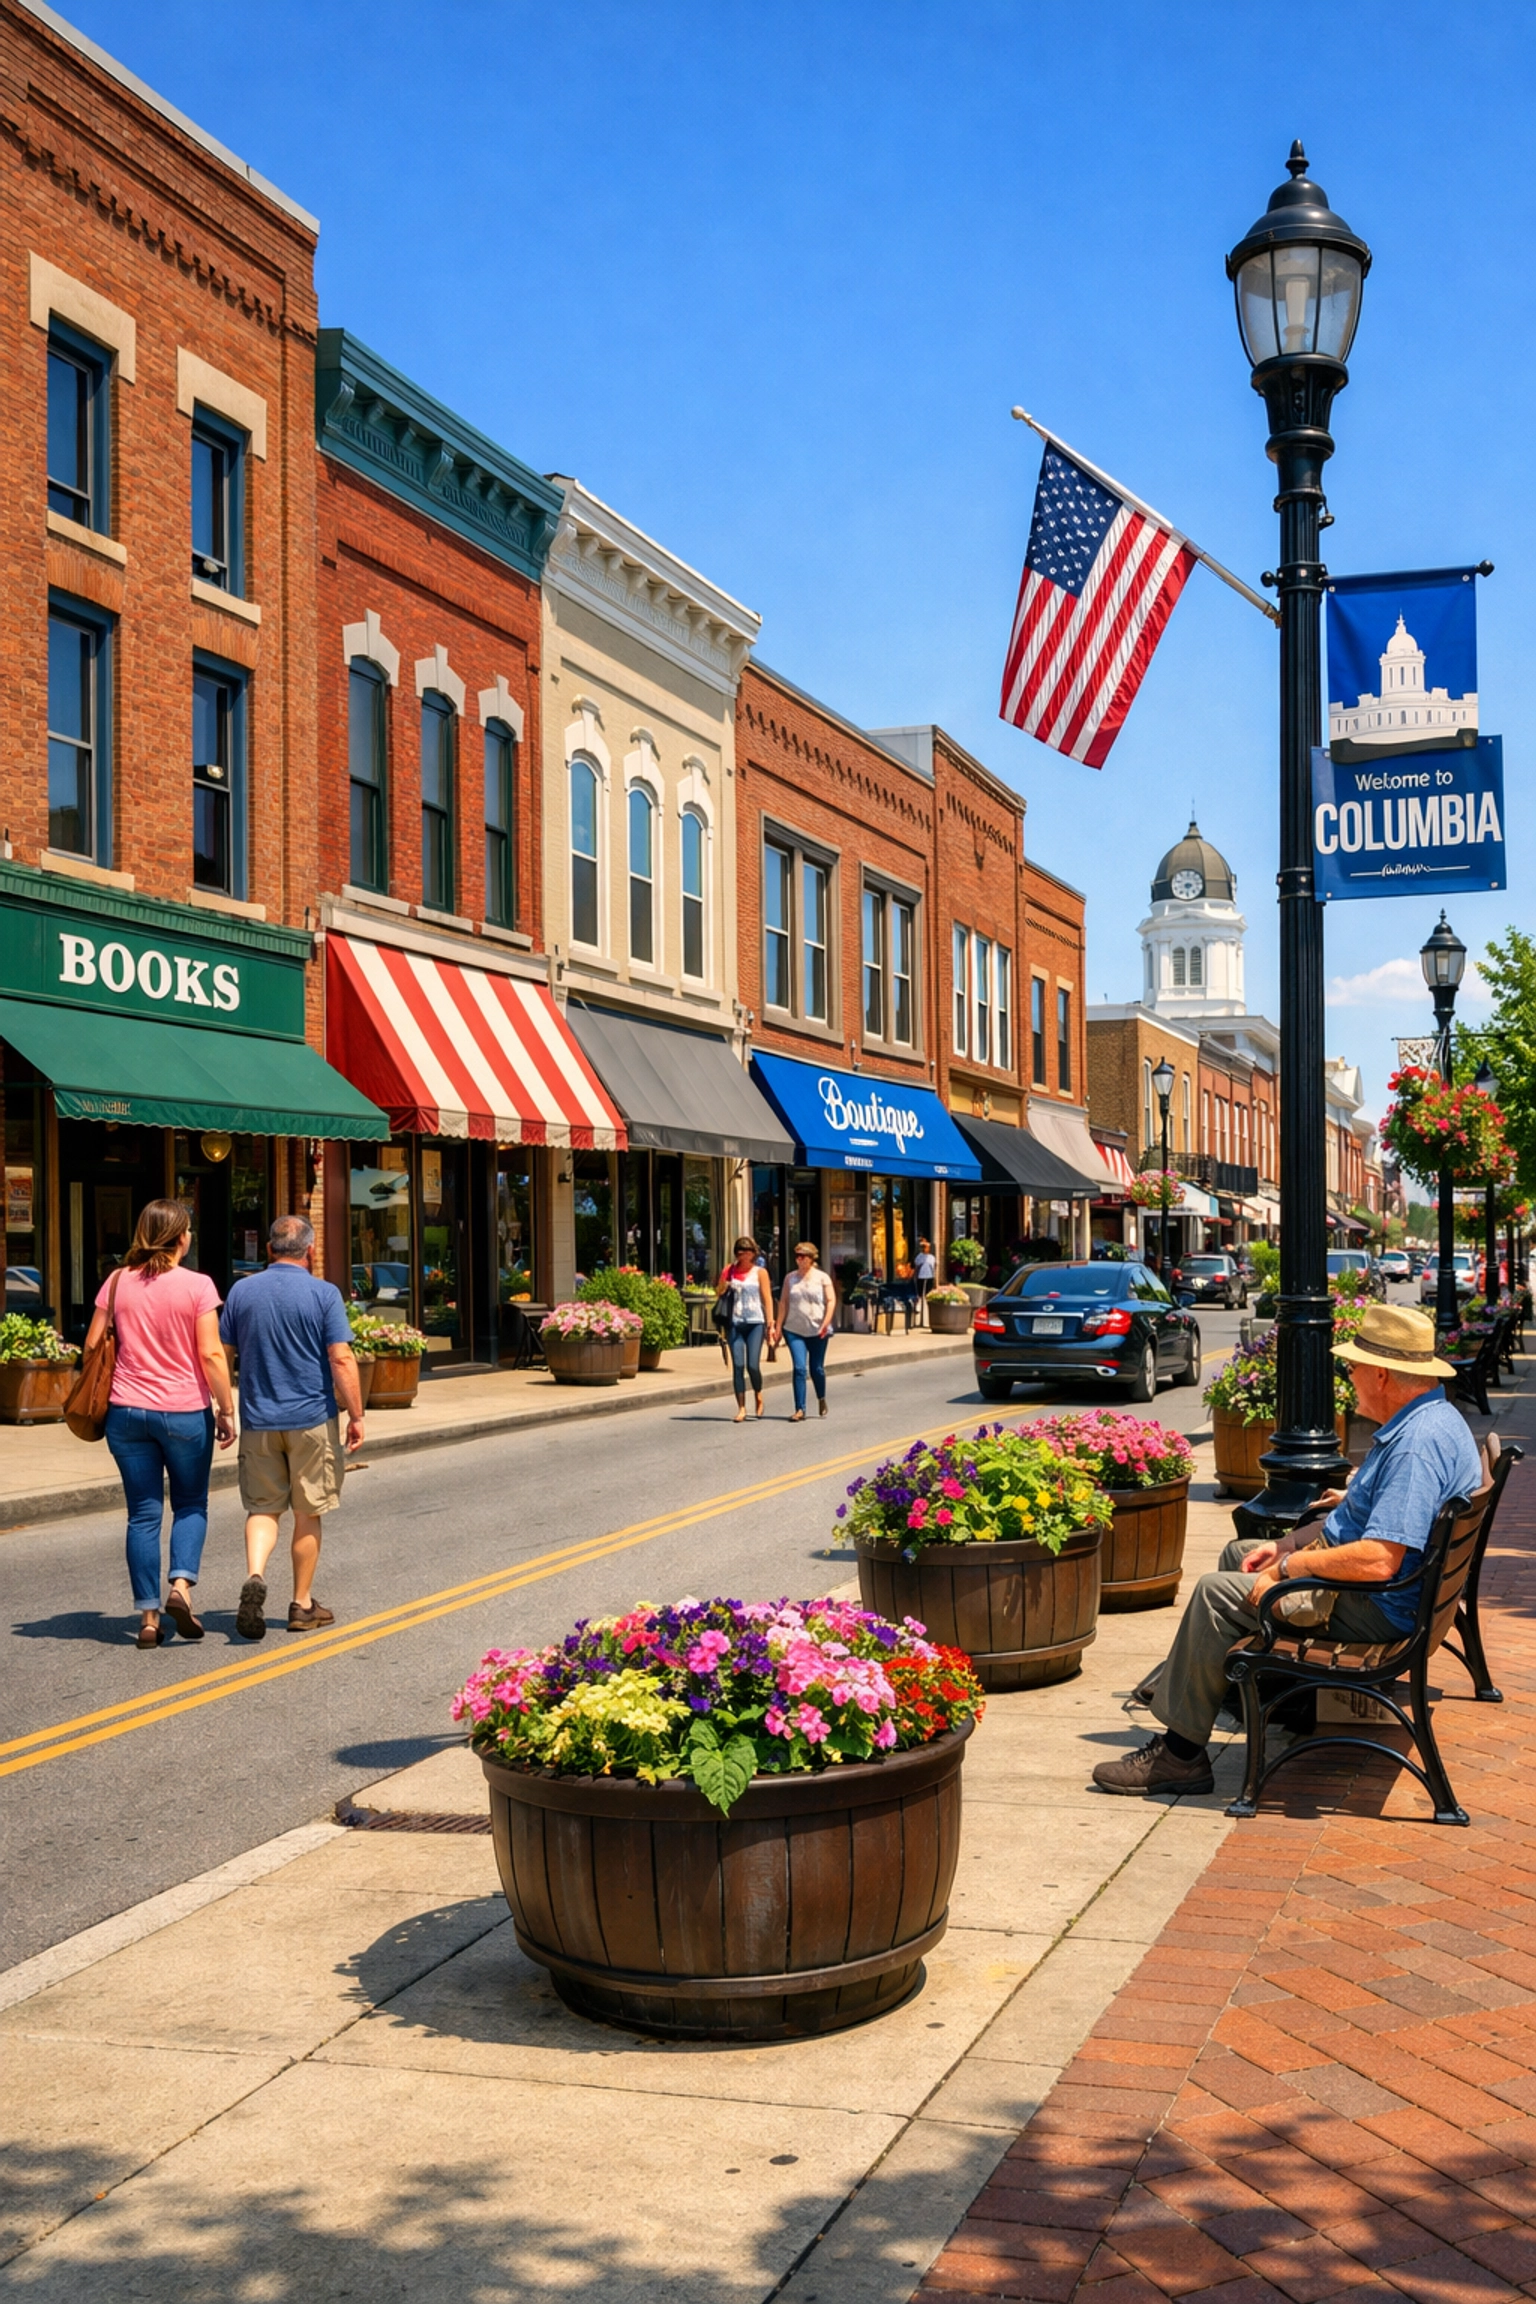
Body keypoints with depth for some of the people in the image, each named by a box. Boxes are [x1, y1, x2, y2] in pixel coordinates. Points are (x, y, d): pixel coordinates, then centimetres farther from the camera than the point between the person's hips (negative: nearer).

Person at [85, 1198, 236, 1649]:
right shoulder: (197, 1286, -8)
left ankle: (148, 1617, 8)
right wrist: (226, 1410, -4)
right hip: (184, 1411, -3)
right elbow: (210, 1354, -11)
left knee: (143, 1513, 8)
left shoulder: (118, 1282, 2)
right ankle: (181, 1585, -7)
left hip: (127, 1411, 3)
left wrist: (99, 1397, 21)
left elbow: (92, 1345, 6)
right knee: (191, 1505, 14)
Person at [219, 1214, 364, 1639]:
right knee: (307, 1513, 9)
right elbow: (341, 1359, -12)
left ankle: (254, 1576, -16)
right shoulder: (324, 1294, -7)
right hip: (312, 1419, -2)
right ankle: (303, 1605, 16)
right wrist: (356, 1415, -5)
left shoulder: (242, 1291, 3)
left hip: (258, 1420, 2)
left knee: (263, 1508, 10)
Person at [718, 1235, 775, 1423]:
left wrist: (770, 1324, -4)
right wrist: (723, 1285, -8)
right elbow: (718, 1293, 15)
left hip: (755, 1322, -2)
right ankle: (741, 1408, 1)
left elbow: (767, 1298, 2)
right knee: (737, 1365, -4)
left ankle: (759, 1397, 19)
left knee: (753, 1365, -9)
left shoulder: (760, 1272, 5)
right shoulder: (730, 1271, 11)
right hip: (734, 1323, 2)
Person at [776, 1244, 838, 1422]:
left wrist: (826, 1323, -15)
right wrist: (779, 1326, 3)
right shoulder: (790, 1278, 8)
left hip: (817, 1331, -1)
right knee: (799, 1368, -10)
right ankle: (800, 1410, -8)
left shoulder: (822, 1278, 2)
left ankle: (822, 1399, 35)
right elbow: (783, 1302, 8)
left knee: (817, 1369, 7)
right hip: (794, 1330, 1)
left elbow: (831, 1301, -2)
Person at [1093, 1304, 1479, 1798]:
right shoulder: (1427, 1419, 7)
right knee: (1238, 1552, 22)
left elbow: (1378, 1561, -35)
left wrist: (1289, 1565, -21)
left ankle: (1180, 1752, -6)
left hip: (1376, 1609, -11)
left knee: (1218, 1592, -14)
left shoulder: (1417, 1445, -28)